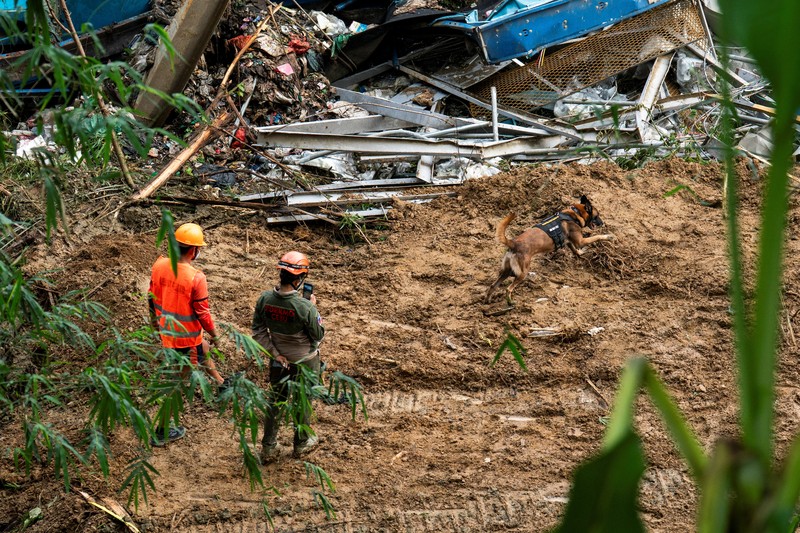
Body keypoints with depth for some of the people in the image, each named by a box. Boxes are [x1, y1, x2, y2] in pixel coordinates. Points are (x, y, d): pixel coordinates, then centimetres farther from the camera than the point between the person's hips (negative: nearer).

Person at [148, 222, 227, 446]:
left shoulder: (159, 265, -10)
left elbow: (152, 296, 4)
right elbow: (202, 313, -20)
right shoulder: (196, 278, -29)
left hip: (166, 332, 8)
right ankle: (162, 432, 13)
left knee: (204, 351, 34)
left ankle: (222, 385, 60)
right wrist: (214, 334, -2)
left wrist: (154, 318, 22)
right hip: (186, 337, -8)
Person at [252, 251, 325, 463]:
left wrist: (274, 352, -2)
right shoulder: (305, 307, -30)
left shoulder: (265, 299, -17)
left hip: (279, 360, 4)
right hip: (305, 362, -4)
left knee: (275, 401, 18)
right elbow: (318, 335, -16)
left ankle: (268, 448, 24)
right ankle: (302, 442, 37)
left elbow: (258, 330, -7)